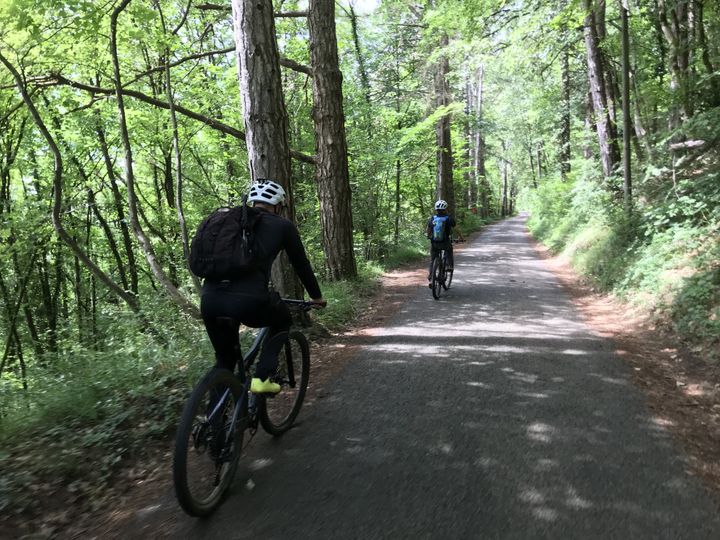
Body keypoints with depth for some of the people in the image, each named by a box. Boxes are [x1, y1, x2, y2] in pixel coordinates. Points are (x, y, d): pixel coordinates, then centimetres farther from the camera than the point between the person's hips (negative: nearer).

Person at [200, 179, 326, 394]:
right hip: (249, 300, -4)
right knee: (283, 321, 29)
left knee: (224, 359, 28)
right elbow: (301, 264, 22)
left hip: (209, 300, 5)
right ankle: (261, 378, 16)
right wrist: (317, 296, 38)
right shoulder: (282, 225, 14)